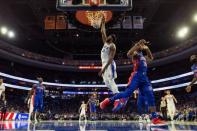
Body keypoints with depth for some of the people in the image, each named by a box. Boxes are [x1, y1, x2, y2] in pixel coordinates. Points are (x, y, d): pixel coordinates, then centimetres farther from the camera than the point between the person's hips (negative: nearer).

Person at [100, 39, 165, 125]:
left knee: (151, 97, -3)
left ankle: (155, 118, -3)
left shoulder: (143, 56, 28)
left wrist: (147, 49, 26)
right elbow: (129, 54, -18)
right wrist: (137, 44, -14)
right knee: (127, 94, -20)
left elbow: (151, 58, 41)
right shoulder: (135, 53, 4)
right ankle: (109, 100, -8)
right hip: (136, 76, -7)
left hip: (144, 78, 8)